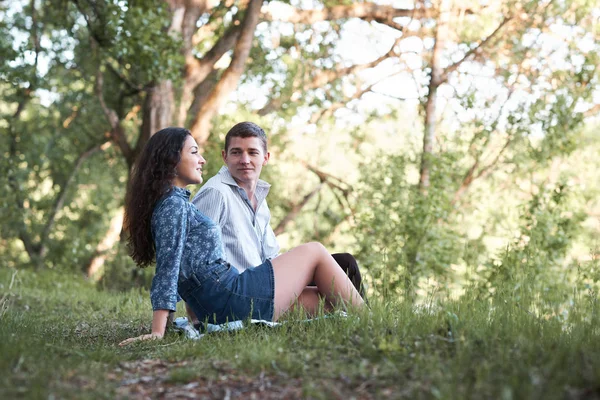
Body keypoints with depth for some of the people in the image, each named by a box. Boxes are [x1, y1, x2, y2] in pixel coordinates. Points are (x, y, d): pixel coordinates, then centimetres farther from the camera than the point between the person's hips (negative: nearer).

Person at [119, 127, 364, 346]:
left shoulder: (177, 202, 20)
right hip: (233, 300, -10)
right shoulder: (174, 204, -10)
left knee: (317, 299, 13)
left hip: (216, 311, 10)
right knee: (315, 252, 5)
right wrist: (158, 332, -25)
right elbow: (168, 268, -20)